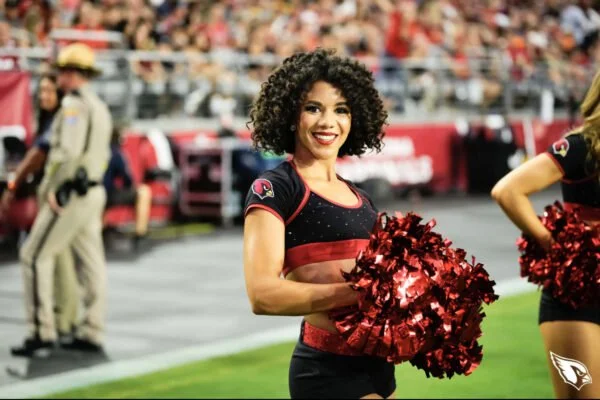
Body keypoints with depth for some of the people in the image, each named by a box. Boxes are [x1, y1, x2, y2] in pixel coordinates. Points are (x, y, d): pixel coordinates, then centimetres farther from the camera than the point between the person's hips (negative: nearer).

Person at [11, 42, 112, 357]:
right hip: (93, 191, 9)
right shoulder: (99, 107, 17)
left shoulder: (74, 104, -12)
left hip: (70, 194, -9)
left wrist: (51, 189, -18)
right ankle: (91, 333, 11)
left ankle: (41, 331, -9)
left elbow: (68, 151, -23)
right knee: (91, 262, 8)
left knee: (35, 256, -5)